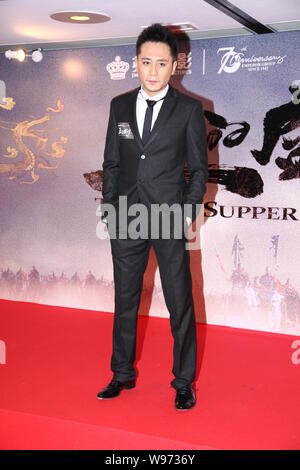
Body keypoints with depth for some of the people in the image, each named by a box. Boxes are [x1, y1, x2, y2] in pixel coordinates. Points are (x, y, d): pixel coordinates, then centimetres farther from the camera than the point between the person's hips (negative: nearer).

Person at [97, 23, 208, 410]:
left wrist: (189, 211, -9)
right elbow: (111, 163, 11)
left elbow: (199, 167, 2)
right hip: (126, 220, 3)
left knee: (180, 304, 4)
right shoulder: (120, 106, 8)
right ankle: (122, 374, 30)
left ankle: (184, 381, 20)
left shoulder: (189, 109, -1)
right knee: (125, 300, 13)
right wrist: (109, 209, 4)